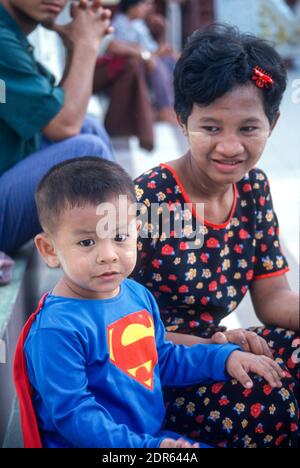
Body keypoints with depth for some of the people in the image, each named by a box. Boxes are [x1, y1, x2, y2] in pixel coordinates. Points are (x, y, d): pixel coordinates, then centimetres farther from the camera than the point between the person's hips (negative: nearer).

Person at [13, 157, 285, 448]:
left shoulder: (138, 295, 3)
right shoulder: (55, 331, -23)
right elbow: (72, 413, -23)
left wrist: (224, 358, 9)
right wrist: (147, 446, -28)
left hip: (155, 434, 8)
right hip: (99, 444, -8)